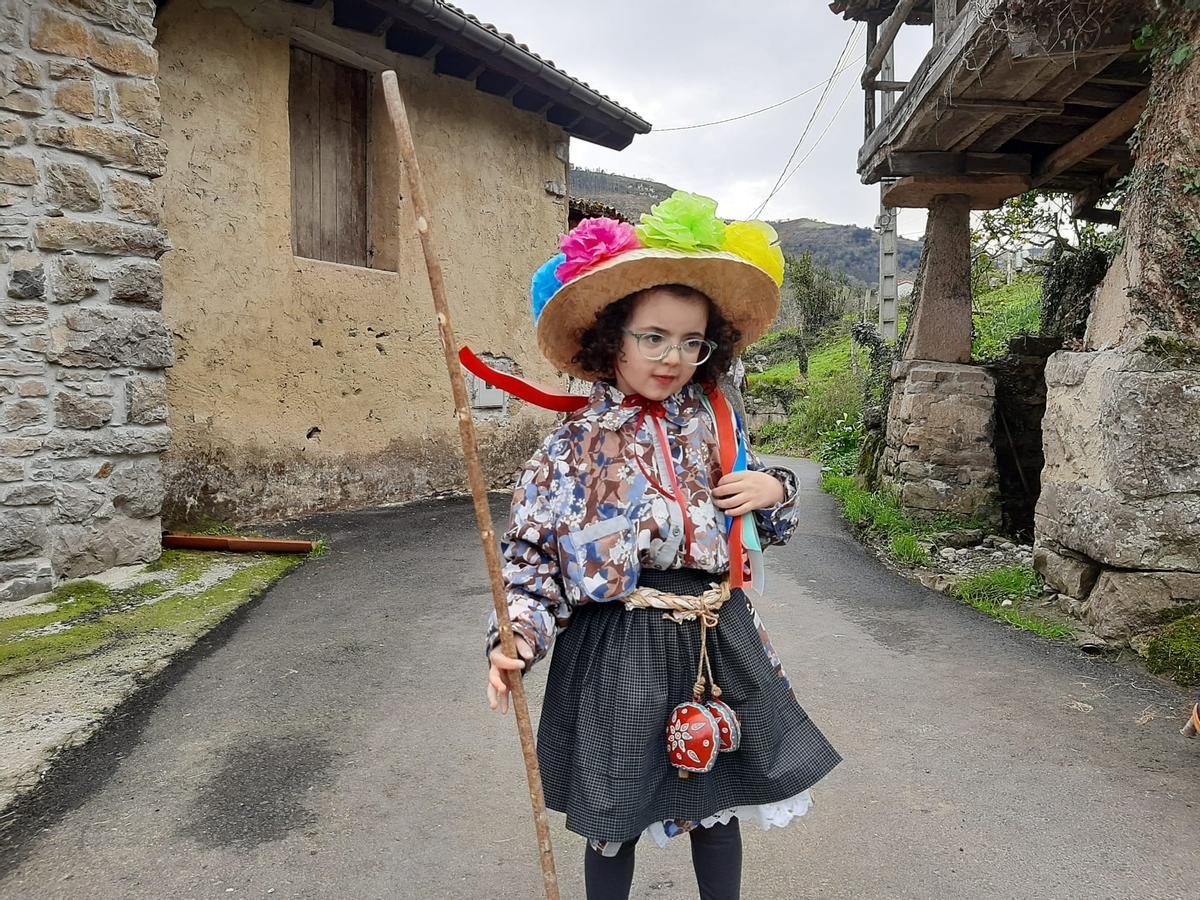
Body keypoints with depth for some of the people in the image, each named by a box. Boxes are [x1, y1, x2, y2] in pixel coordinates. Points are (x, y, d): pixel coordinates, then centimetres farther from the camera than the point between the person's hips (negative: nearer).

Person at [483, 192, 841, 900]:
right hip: (618, 654, -3)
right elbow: (532, 552, -9)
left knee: (720, 803, 19)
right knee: (614, 822, 13)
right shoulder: (575, 447, -10)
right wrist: (519, 638, -23)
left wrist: (775, 490, -6)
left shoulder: (716, 424, 2)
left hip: (719, 645, 4)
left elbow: (761, 522, 16)